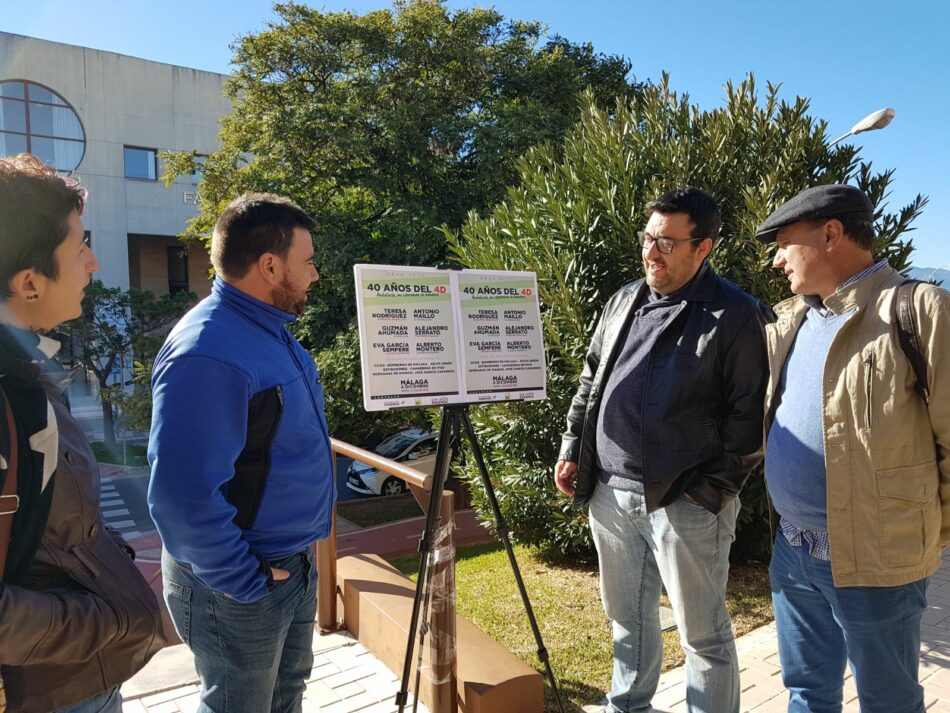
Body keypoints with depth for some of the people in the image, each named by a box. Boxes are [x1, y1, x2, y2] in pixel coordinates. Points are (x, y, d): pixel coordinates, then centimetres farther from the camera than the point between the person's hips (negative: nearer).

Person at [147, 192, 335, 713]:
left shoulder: (271, 331, 4)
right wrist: (245, 583, -20)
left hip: (294, 565, 9)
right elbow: (182, 496, -30)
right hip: (239, 591, -9)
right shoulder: (208, 353, -27)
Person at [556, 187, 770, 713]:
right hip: (610, 492, 6)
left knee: (703, 633, 9)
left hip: (685, 503, -6)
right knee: (626, 616, 22)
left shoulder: (737, 316, -8)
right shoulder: (623, 302, 11)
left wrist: (714, 489, -14)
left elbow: (750, 413, -10)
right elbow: (590, 382, 16)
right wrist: (573, 449, 10)